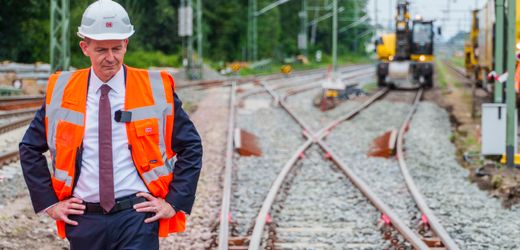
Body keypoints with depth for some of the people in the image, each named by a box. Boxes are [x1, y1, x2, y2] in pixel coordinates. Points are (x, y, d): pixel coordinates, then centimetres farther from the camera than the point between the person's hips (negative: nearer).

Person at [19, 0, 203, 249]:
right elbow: (30, 148, 13)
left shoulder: (156, 90, -1)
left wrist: (174, 202, -2)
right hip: (83, 220, 3)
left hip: (137, 217, -2)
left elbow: (191, 147, 5)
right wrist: (49, 202, 6)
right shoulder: (61, 92, 4)